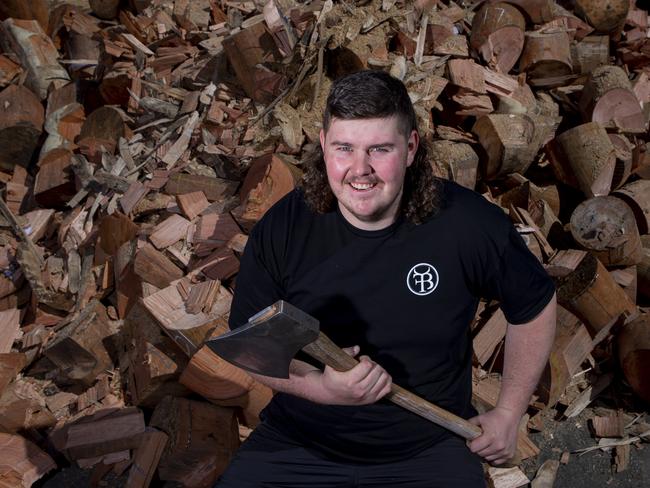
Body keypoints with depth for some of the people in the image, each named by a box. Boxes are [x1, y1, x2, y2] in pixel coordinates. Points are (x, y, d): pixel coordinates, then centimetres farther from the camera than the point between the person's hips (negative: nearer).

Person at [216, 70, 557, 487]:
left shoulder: (470, 224, -15)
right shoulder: (282, 229, -12)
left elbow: (536, 306, 2)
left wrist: (508, 414, 4)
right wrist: (323, 387, -22)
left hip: (429, 449, 0)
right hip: (300, 443, 1)